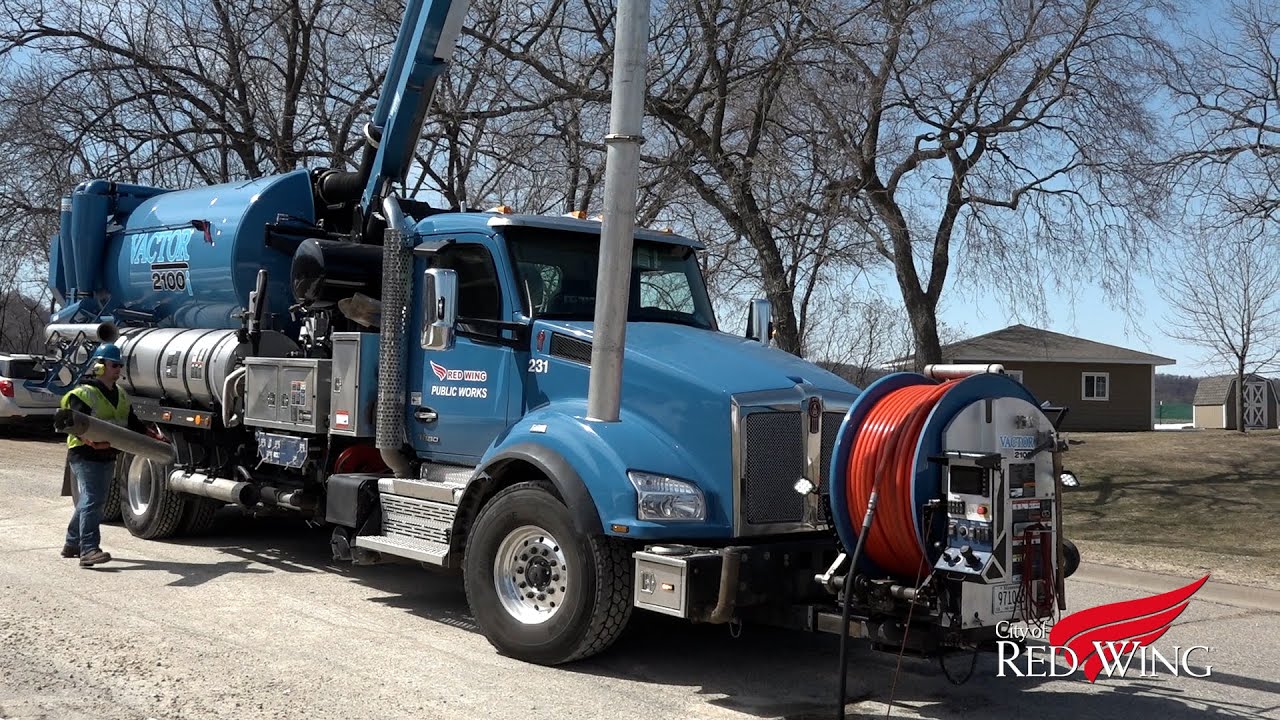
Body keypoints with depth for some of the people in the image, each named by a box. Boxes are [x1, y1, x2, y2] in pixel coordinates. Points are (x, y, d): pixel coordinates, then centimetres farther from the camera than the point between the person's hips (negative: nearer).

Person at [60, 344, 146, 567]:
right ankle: (88, 550, -21)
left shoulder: (120, 394, 15)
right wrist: (93, 441, -39)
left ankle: (72, 544, 27)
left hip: (107, 456, 9)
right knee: (92, 500, -17)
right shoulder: (83, 393, -11)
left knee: (94, 500, 14)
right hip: (85, 456, -9)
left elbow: (132, 423, 23)